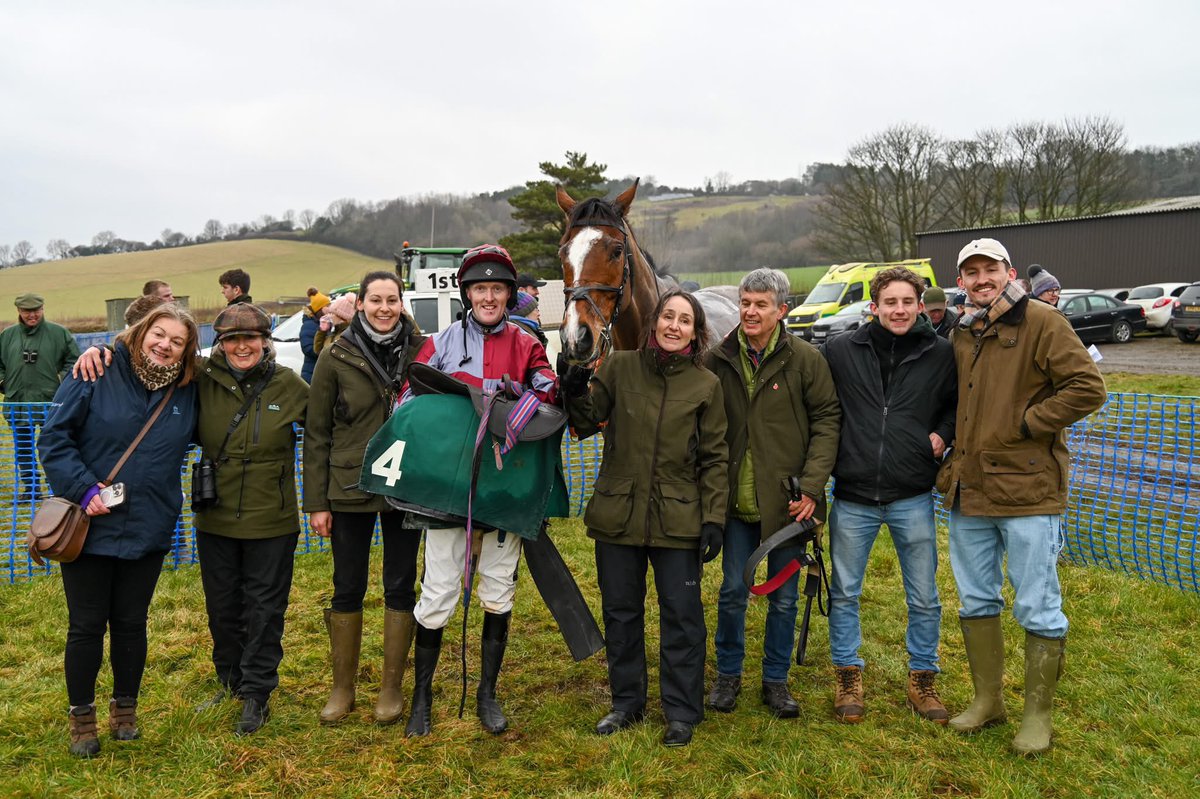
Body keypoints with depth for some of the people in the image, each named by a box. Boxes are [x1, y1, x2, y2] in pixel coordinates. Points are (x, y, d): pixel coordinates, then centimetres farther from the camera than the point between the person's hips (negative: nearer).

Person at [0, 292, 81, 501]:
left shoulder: (59, 333, -1)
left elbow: (74, 359, 2)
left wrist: (63, 379, -10)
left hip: (50, 402, -4)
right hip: (17, 403, 4)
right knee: (22, 449, 13)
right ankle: (29, 489, 25)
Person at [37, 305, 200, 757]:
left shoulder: (188, 392, 1)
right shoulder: (98, 374, -10)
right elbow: (54, 437, -10)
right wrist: (83, 488, -18)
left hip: (148, 530, 3)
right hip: (90, 525, -2)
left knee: (131, 624, 14)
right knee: (87, 626, 8)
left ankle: (125, 710, 32)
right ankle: (81, 719, 25)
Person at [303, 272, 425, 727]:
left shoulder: (419, 352, -1)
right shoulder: (336, 357, -4)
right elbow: (317, 434, -1)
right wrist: (316, 501, -4)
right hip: (349, 489, -1)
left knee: (400, 587, 8)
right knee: (347, 589, 8)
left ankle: (391, 688, 22)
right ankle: (342, 688, 24)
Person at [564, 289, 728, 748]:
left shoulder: (706, 384, 0)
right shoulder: (619, 368, 1)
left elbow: (714, 457, 1)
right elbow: (586, 426, 4)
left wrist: (713, 518, -5)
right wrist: (577, 395, -17)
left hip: (677, 519, -1)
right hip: (617, 515, 2)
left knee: (682, 616, 6)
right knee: (620, 613, 13)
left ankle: (682, 711, 23)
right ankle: (626, 702, 31)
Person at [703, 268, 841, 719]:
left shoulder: (805, 359, -5)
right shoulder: (719, 359, 1)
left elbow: (827, 420, -4)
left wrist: (812, 486, -12)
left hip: (787, 500, -1)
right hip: (737, 498, 1)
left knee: (784, 597, 10)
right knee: (733, 590, 10)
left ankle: (776, 680, 27)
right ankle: (728, 675, 28)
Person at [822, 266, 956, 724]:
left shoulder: (942, 355, -1)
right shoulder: (841, 351, -1)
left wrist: (944, 433, -3)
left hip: (912, 498, 0)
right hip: (853, 497, 0)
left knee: (924, 599, 10)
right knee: (844, 594, 10)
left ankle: (922, 680, 29)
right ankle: (848, 677, 27)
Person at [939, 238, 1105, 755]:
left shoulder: (1042, 322, -8)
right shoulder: (961, 334, 12)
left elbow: (1088, 388, -15)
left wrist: (1027, 424, -15)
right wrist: (955, 456, 11)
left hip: (1027, 489, -7)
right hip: (967, 490, 7)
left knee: (1038, 609, 4)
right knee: (976, 601, 16)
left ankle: (1038, 714, 19)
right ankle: (987, 699, 31)